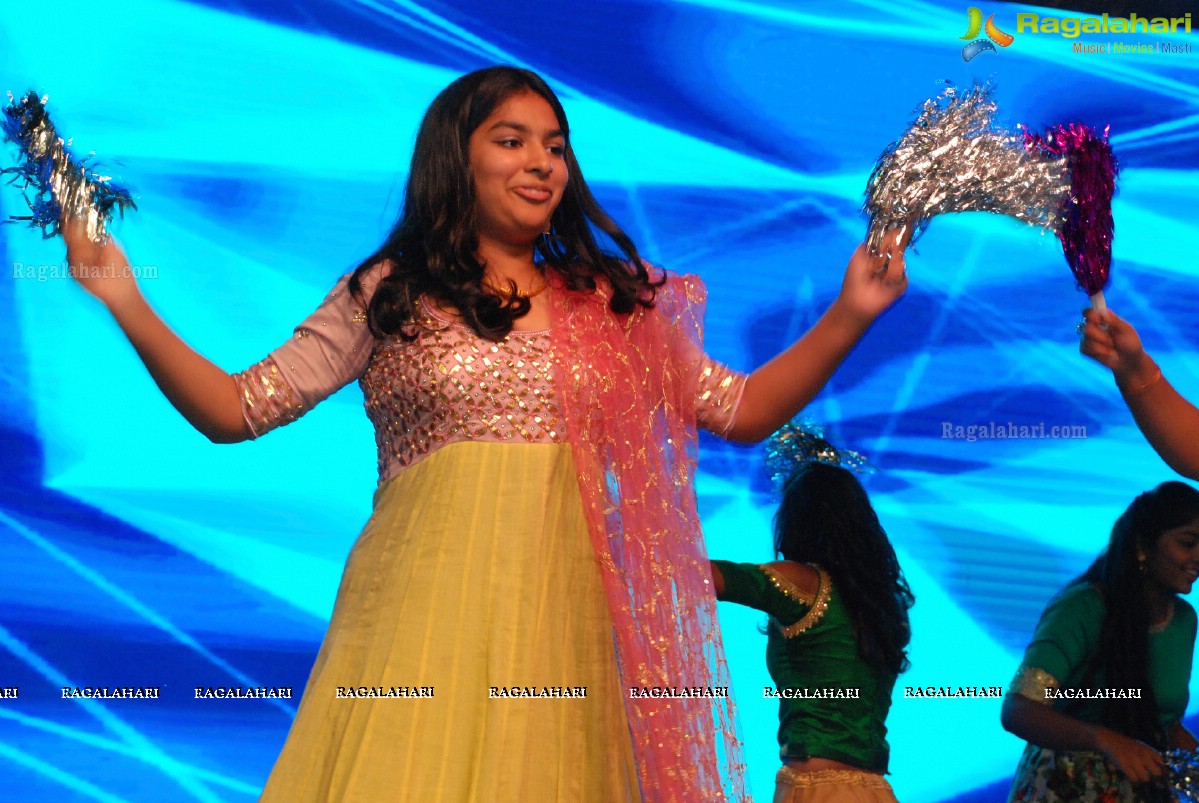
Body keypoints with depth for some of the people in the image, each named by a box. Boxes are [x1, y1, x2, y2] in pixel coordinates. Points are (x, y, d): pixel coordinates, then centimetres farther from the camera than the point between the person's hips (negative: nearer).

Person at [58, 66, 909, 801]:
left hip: (559, 613, 2)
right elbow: (235, 410, 6)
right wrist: (128, 306, -4)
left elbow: (744, 412, 14)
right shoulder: (389, 295, 7)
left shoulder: (610, 307, 13)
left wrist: (849, 315, 4)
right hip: (426, 607, -2)